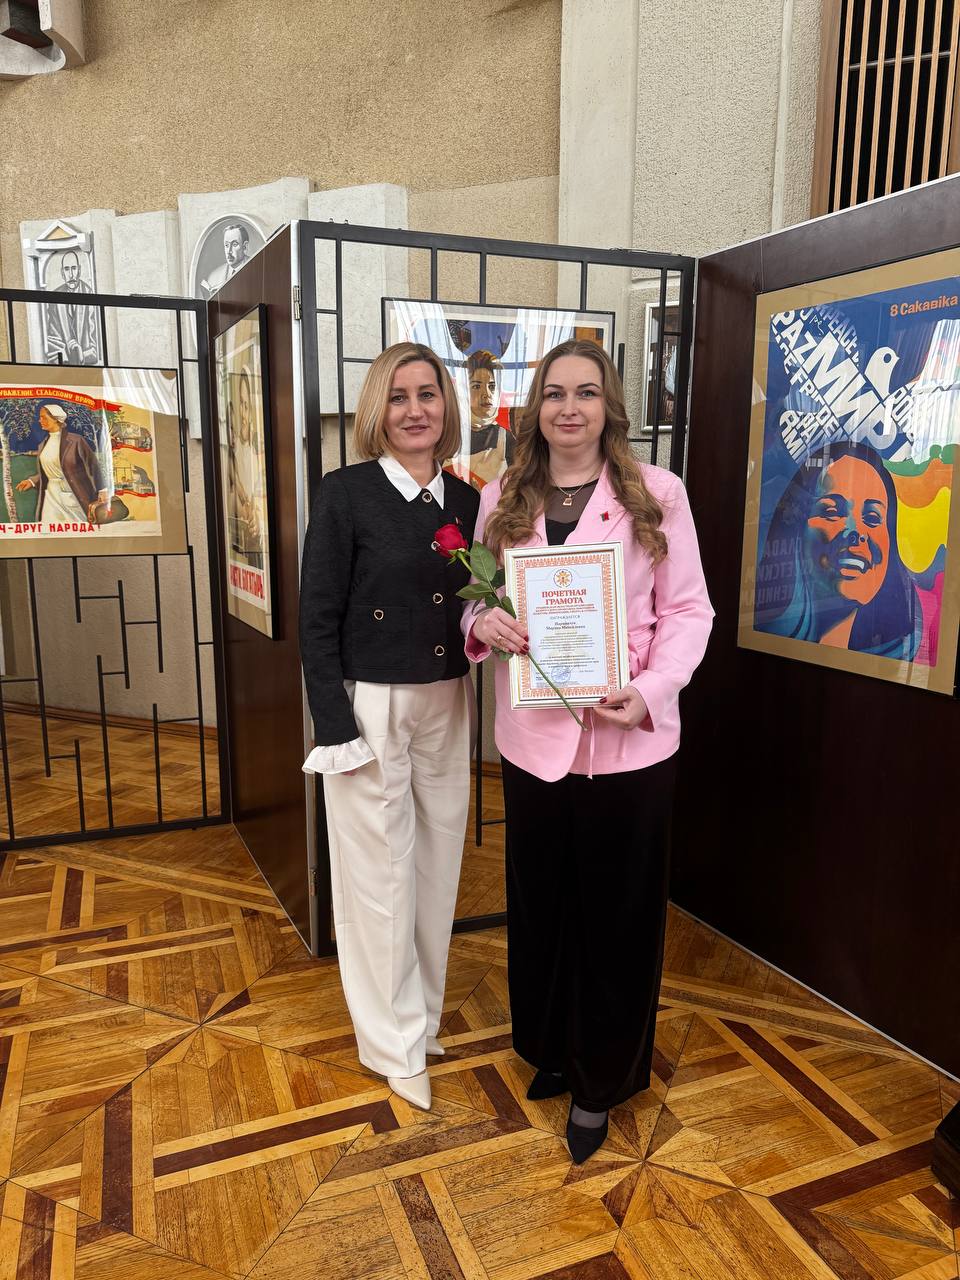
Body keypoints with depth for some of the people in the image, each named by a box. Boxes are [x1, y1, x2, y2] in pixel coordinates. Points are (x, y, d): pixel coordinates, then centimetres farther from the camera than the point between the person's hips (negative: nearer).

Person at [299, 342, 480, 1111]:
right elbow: (317, 621, -10)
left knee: (437, 864, 16)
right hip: (370, 705, -5)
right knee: (381, 874, 7)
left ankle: (423, 1014, 38)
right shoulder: (346, 493, -9)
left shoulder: (466, 499, 6)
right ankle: (395, 1042, 27)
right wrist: (337, 728, -13)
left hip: (447, 706, 5)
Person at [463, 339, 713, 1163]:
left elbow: (689, 610, -4)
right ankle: (550, 1047, 41)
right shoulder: (501, 500, 6)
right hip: (534, 735, 3)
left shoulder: (657, 494, -3)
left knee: (618, 910, 10)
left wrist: (650, 693, -19)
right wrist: (483, 625, -13)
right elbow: (476, 606, 11)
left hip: (628, 740, -3)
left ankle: (601, 1080, 31)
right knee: (541, 901, 16)